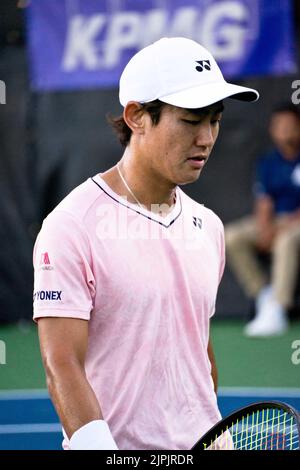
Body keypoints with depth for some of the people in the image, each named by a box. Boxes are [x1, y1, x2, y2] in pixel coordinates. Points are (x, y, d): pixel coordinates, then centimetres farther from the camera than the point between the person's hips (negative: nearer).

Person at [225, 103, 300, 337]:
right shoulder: (268, 163, 11)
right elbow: (264, 202, 6)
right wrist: (264, 227, -13)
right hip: (275, 221, 6)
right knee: (231, 237, -16)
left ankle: (276, 312, -39)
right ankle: (264, 294, -12)